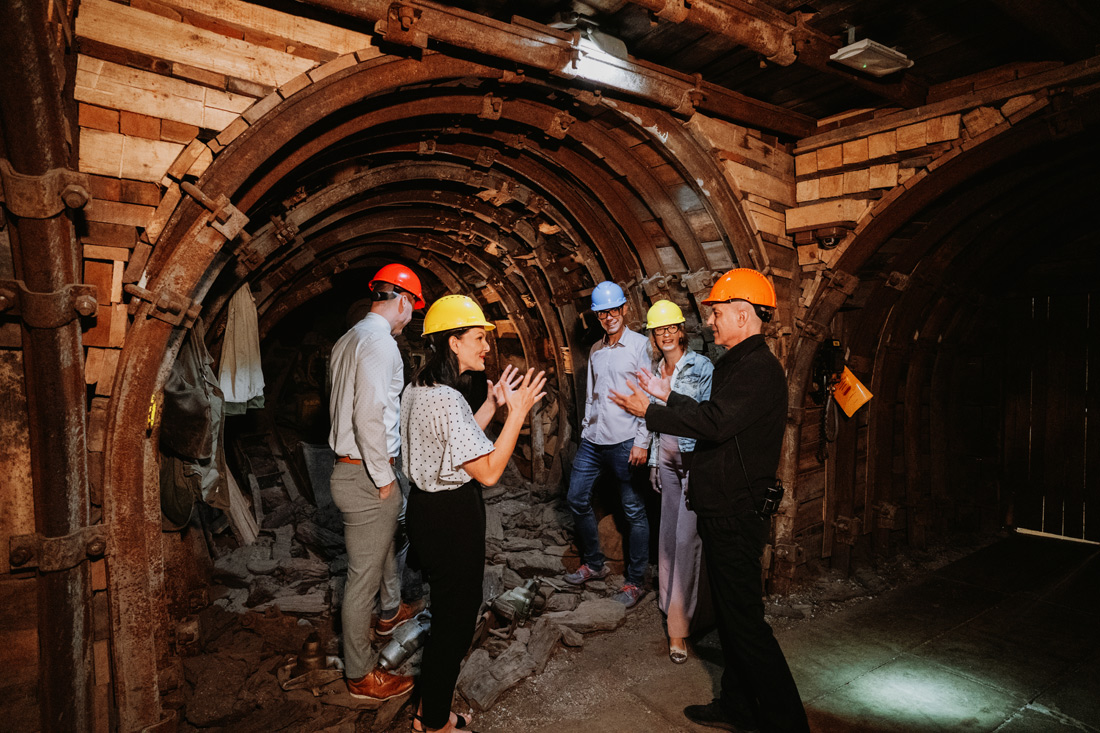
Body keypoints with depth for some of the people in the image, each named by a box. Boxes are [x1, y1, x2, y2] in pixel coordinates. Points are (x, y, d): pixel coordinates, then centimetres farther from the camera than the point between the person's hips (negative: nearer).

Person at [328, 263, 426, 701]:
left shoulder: (348, 340, 11)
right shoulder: (380, 342, -20)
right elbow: (369, 417, -28)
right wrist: (384, 479, -18)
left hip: (351, 466, 10)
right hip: (366, 476, -10)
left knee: (384, 544, 30)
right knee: (363, 575, 3)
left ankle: (390, 612, 53)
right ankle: (361, 676, 18)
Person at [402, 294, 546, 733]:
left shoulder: (418, 389, 6)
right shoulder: (447, 399, -26)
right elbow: (489, 471, -25)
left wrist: (493, 404, 9)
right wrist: (517, 413, -23)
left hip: (425, 506, 10)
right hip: (452, 519, -10)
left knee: (450, 604, 25)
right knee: (456, 614, 9)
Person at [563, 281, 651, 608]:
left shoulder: (640, 345, -5)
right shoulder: (595, 350, 14)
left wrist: (642, 442, -13)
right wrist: (585, 431, 15)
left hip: (625, 442, -6)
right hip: (592, 440, 7)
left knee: (634, 511, 2)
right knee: (577, 498, 11)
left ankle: (635, 581, 16)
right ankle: (594, 563, 28)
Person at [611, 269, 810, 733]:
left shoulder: (759, 368, -19)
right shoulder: (741, 363, 14)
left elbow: (715, 422, -30)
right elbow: (717, 416, 24)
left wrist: (649, 411, -20)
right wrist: (669, 395, 22)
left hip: (737, 515, -11)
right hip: (724, 510, 11)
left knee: (744, 618, -1)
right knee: (731, 613, 19)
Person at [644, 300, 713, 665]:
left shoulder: (702, 367, -8)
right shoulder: (655, 371, 11)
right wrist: (653, 460, 17)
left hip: (696, 459, -6)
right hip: (667, 458, 6)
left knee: (686, 537, -7)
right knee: (668, 532, 11)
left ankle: (678, 627, 0)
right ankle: (670, 602, 27)